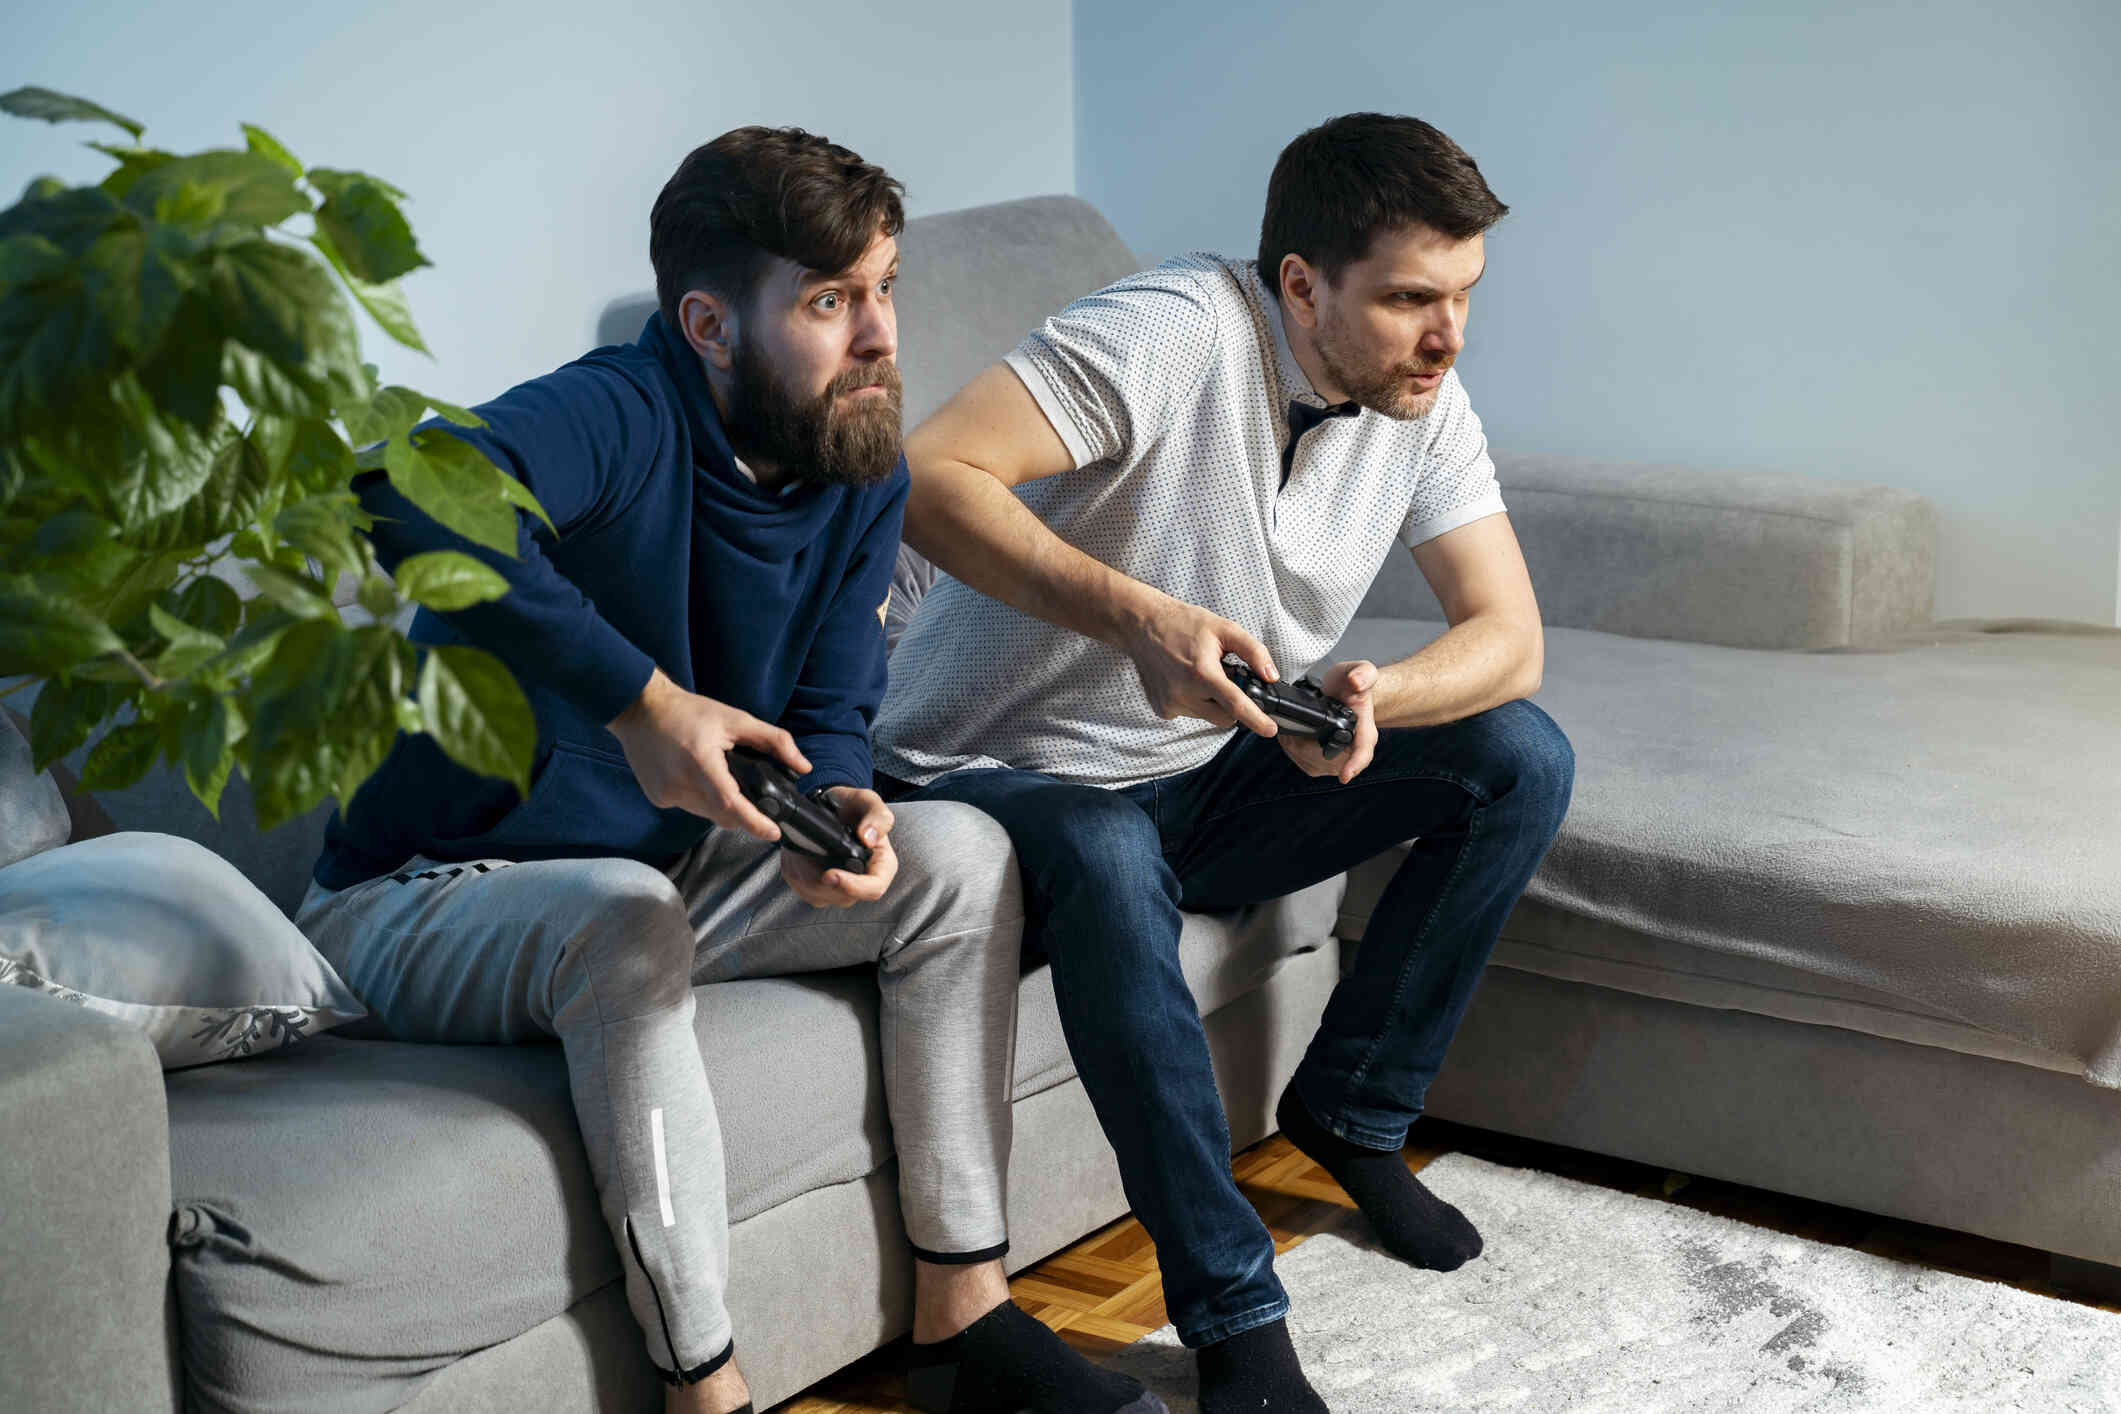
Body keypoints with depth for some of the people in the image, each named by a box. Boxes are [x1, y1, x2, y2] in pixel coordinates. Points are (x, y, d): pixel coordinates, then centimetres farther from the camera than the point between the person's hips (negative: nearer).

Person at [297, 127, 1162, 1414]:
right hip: (422, 902, -7)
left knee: (959, 852, -8)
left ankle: (964, 1311, -4)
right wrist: (639, 698, -49)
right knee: (627, 916, -38)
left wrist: (842, 809, -24)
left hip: (657, 869, 7)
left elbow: (831, 714, 0)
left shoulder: (865, 475, -2)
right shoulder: (623, 419, -27)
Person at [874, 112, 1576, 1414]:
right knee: (1108, 869, -41)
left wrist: (1374, 698, -29)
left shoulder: (1425, 405, -4)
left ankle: (1352, 1109, 5)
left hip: (1209, 781, 7)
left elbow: (1509, 633, -7)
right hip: (1000, 775, -6)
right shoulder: (1184, 331, -25)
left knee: (1524, 759, -9)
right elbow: (929, 476, -34)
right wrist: (1135, 615, -45)